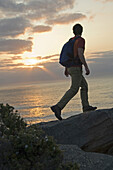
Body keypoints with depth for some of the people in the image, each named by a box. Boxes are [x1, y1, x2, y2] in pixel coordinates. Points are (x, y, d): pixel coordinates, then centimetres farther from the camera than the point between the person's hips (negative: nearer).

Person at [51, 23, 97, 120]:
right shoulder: (81, 40, -7)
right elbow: (80, 54, -20)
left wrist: (66, 68, 25)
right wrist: (87, 67, -17)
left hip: (70, 68, 9)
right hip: (77, 68, -9)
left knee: (84, 85, 18)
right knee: (74, 89, -14)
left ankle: (86, 106, 18)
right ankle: (58, 107, -24)